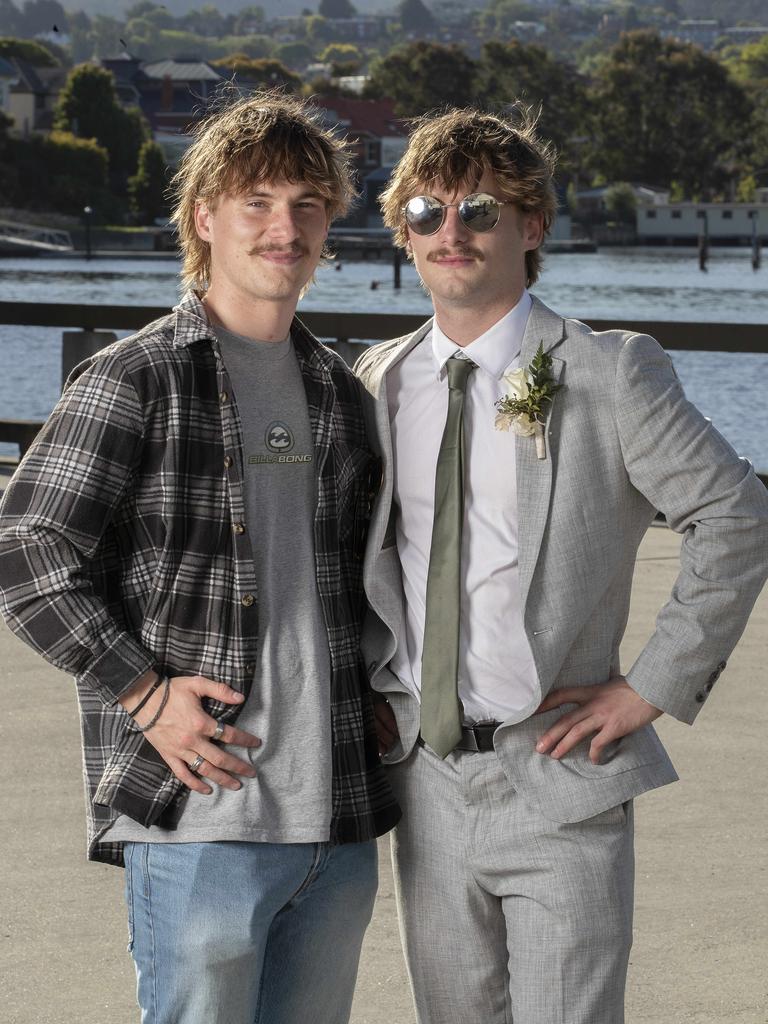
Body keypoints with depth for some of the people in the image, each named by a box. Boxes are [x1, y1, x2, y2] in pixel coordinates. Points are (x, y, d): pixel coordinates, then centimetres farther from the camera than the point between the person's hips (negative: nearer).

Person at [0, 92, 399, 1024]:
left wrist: (377, 697, 11)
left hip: (339, 823, 6)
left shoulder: (340, 394, 15)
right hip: (200, 817, -6)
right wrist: (144, 694, -13)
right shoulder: (135, 381, -4)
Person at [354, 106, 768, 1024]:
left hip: (556, 784, -5)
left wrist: (652, 687, -10)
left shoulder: (608, 376, -6)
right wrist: (364, 676, 9)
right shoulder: (378, 382, 9)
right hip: (424, 781, 5)